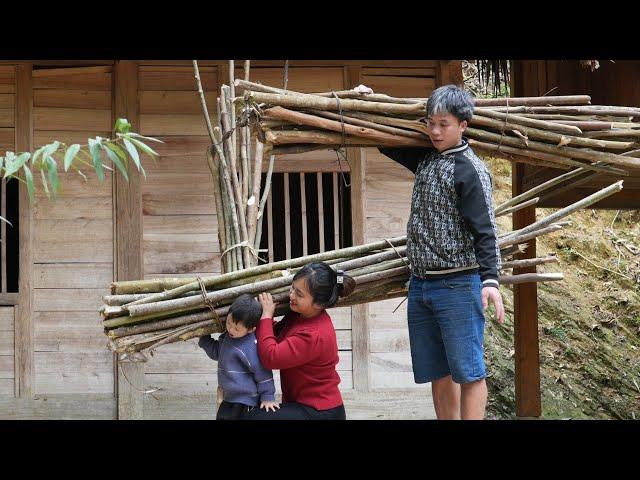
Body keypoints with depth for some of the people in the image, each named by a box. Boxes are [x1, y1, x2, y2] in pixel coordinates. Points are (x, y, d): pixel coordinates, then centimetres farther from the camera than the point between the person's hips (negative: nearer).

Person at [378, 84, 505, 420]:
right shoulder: (425, 159, 12)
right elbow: (388, 144, 29)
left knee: (468, 372, -7)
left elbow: (484, 231, -13)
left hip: (457, 286, -7)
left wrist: (490, 280, -24)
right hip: (420, 285, 7)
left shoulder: (470, 170, -9)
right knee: (438, 373, 8)